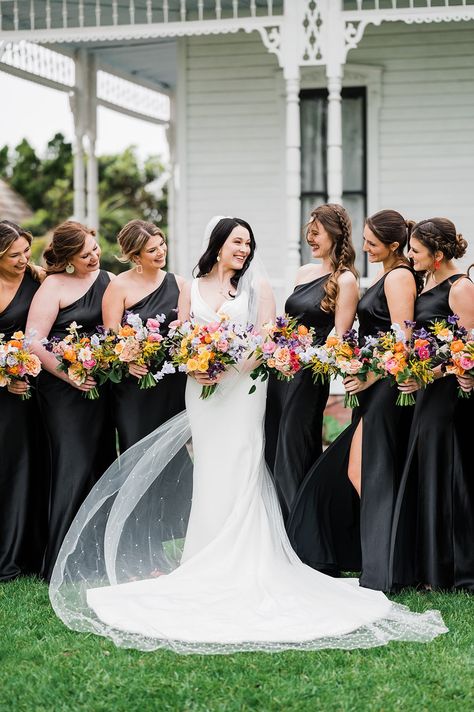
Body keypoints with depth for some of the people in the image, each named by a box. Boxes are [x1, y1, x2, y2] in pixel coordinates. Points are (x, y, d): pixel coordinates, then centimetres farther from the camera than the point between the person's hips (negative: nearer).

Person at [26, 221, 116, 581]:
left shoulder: (109, 280, 11)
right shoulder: (55, 285, -5)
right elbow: (33, 341, -11)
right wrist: (69, 375, -15)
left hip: (101, 387, 6)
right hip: (64, 390, -6)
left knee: (103, 464, 8)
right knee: (74, 467, -9)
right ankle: (61, 563, -3)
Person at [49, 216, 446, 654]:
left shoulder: (257, 285, 5)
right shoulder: (192, 289, 12)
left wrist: (229, 367, -14)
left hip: (242, 388, -2)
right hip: (202, 390, 2)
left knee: (237, 474, -7)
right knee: (209, 476, 2)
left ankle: (237, 565, -2)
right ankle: (206, 567, 6)